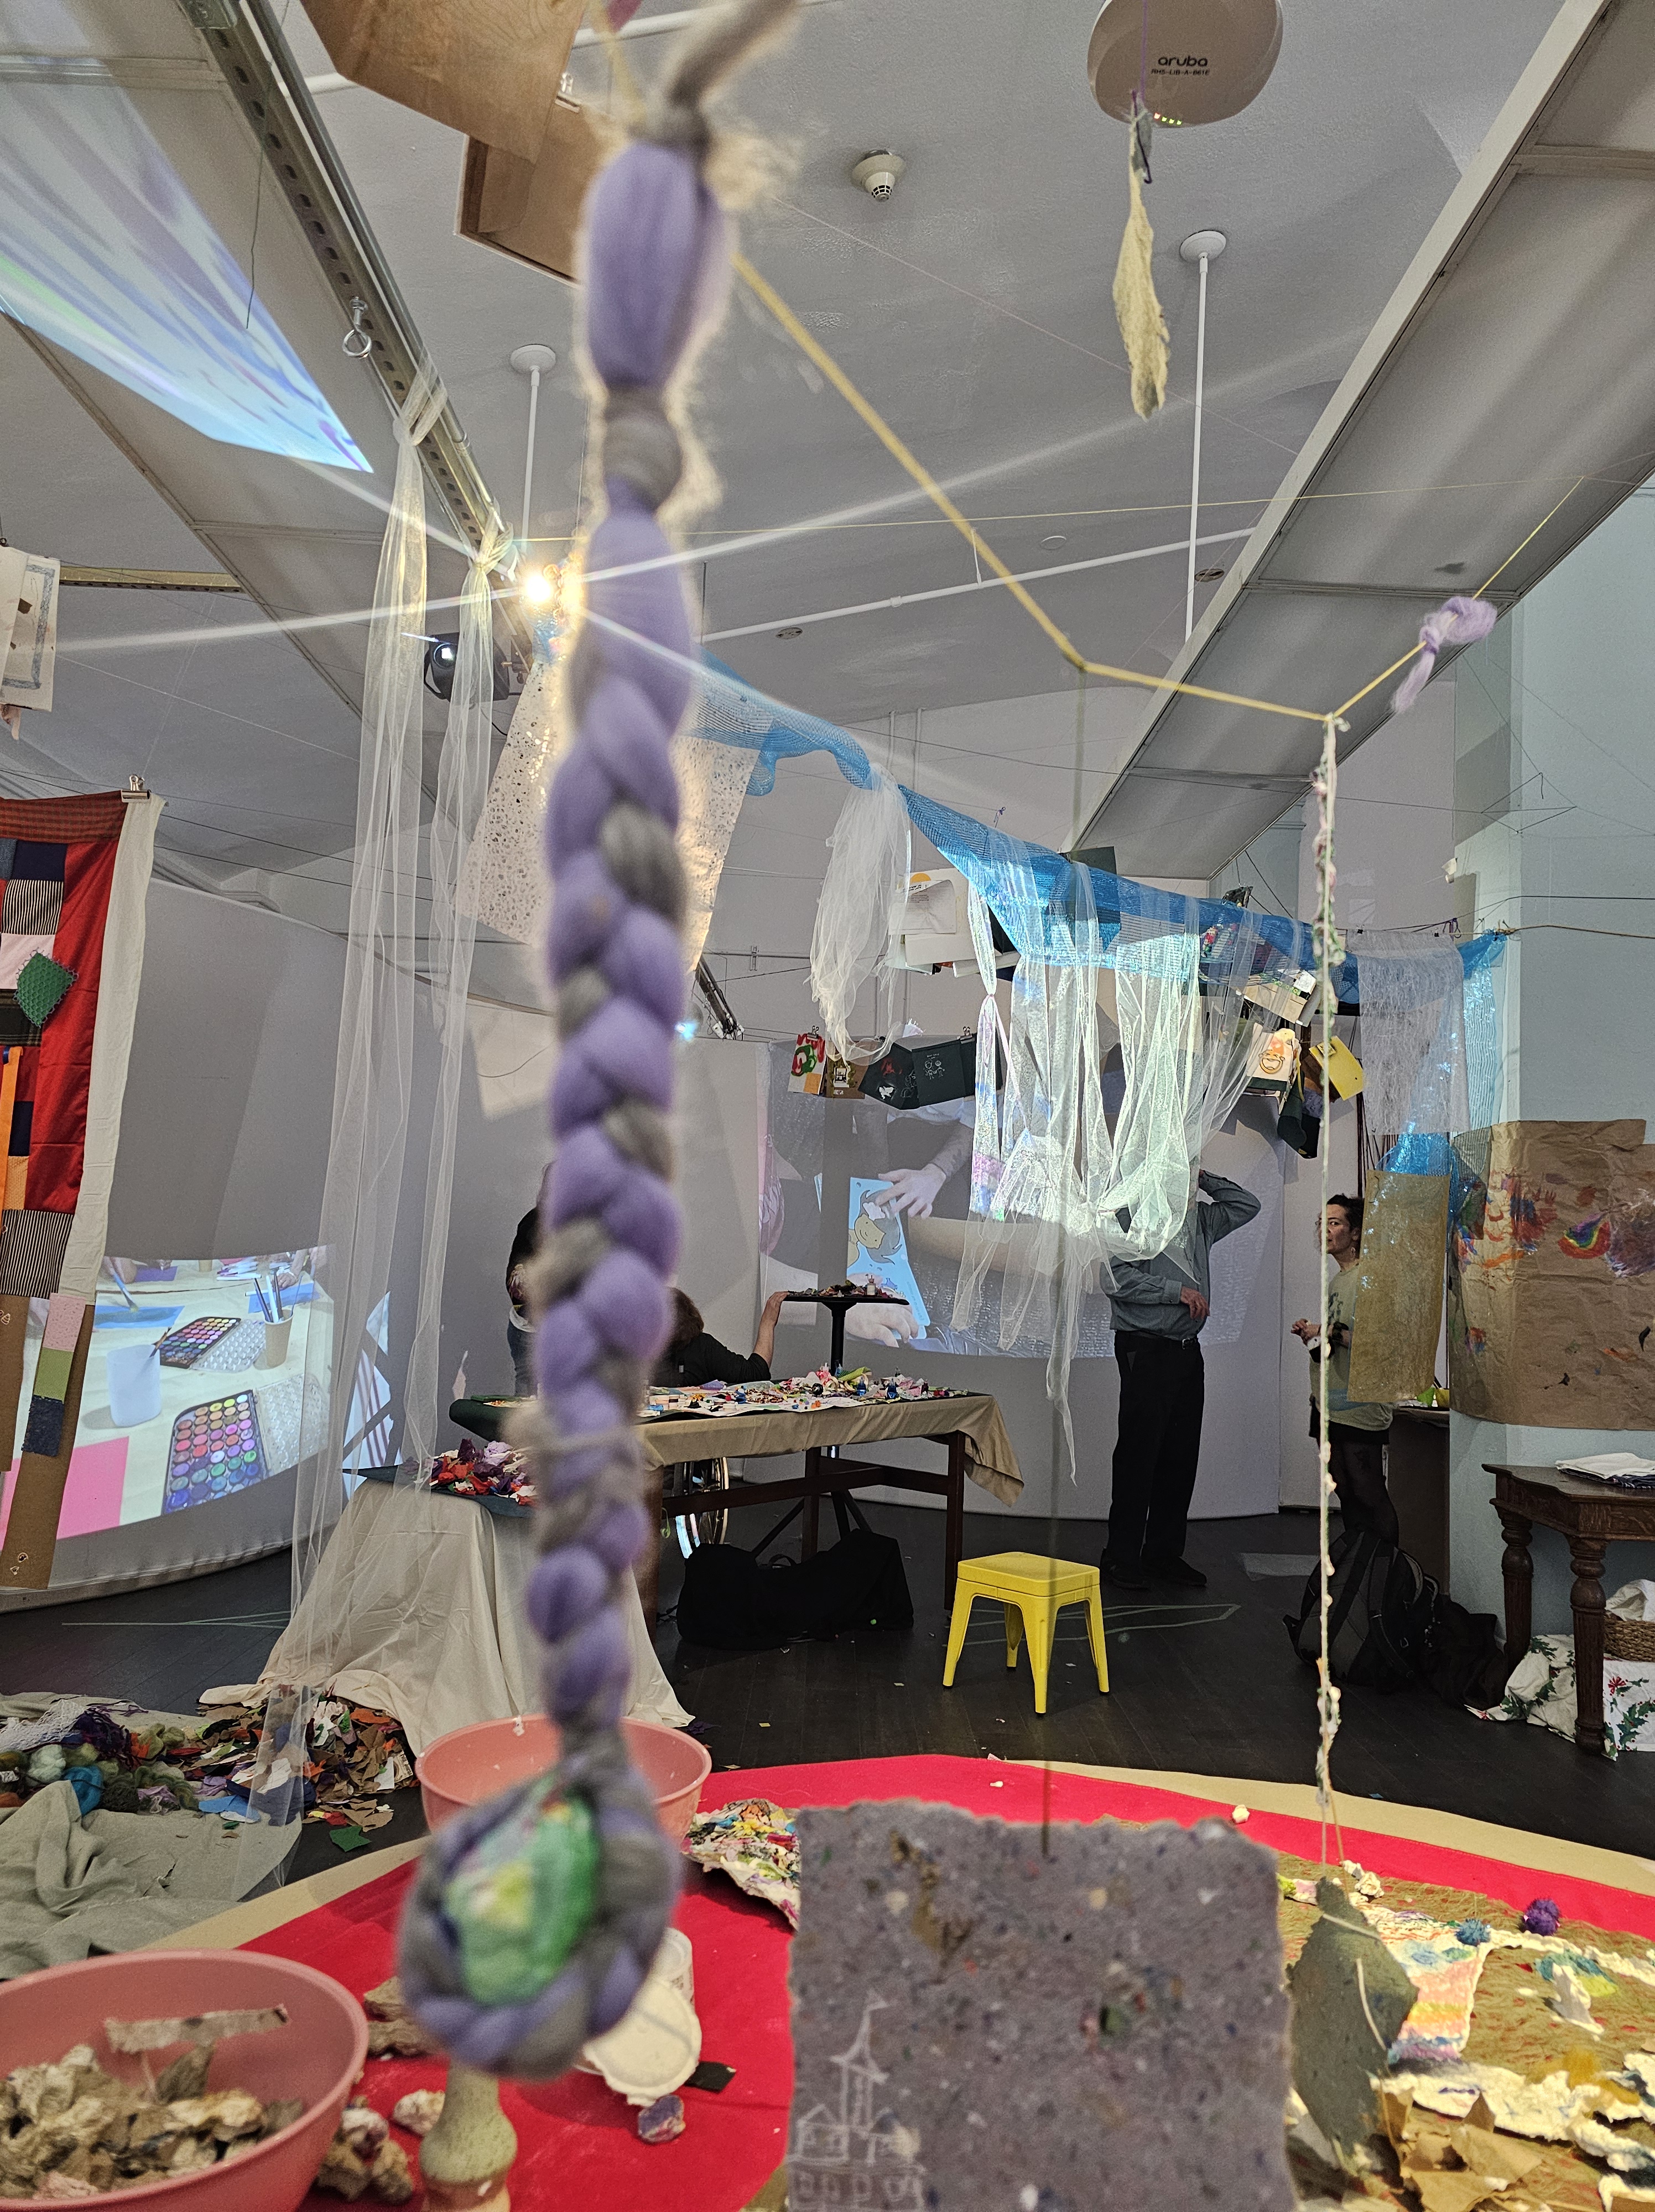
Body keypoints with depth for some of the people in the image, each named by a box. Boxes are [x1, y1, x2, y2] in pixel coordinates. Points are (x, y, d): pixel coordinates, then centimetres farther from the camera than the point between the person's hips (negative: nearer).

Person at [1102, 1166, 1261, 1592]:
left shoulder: (1199, 1218, 15)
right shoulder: (1133, 1214, -8)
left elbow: (1248, 1205, 24)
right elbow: (1118, 1278, -17)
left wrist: (1204, 1180, 13)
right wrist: (1176, 1291, -16)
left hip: (1188, 1350, 8)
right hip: (1146, 1351, -8)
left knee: (1181, 1456, 10)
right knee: (1138, 1456, -4)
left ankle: (1164, 1552, 19)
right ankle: (1121, 1558, 4)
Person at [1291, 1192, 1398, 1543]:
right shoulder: (1336, 1281, 18)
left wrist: (1330, 1332, -19)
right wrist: (1312, 1336, 9)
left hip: (1360, 1408, -9)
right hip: (1330, 1408, 9)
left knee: (1369, 1497, -7)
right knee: (1347, 1498, 14)